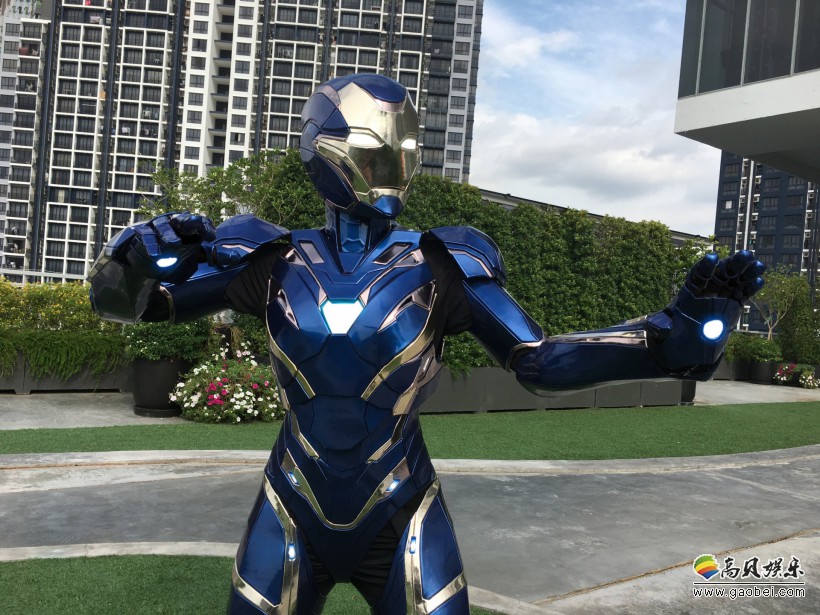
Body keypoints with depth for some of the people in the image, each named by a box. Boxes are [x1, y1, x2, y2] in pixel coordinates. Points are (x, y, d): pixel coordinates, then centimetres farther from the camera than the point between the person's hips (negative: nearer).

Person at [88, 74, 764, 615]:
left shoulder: (442, 268, -8)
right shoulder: (272, 262, -7)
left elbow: (541, 362, -9)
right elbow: (124, 299, -6)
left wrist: (678, 329, -18)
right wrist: (144, 252, -30)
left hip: (401, 521, 0)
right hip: (293, 516, 1)